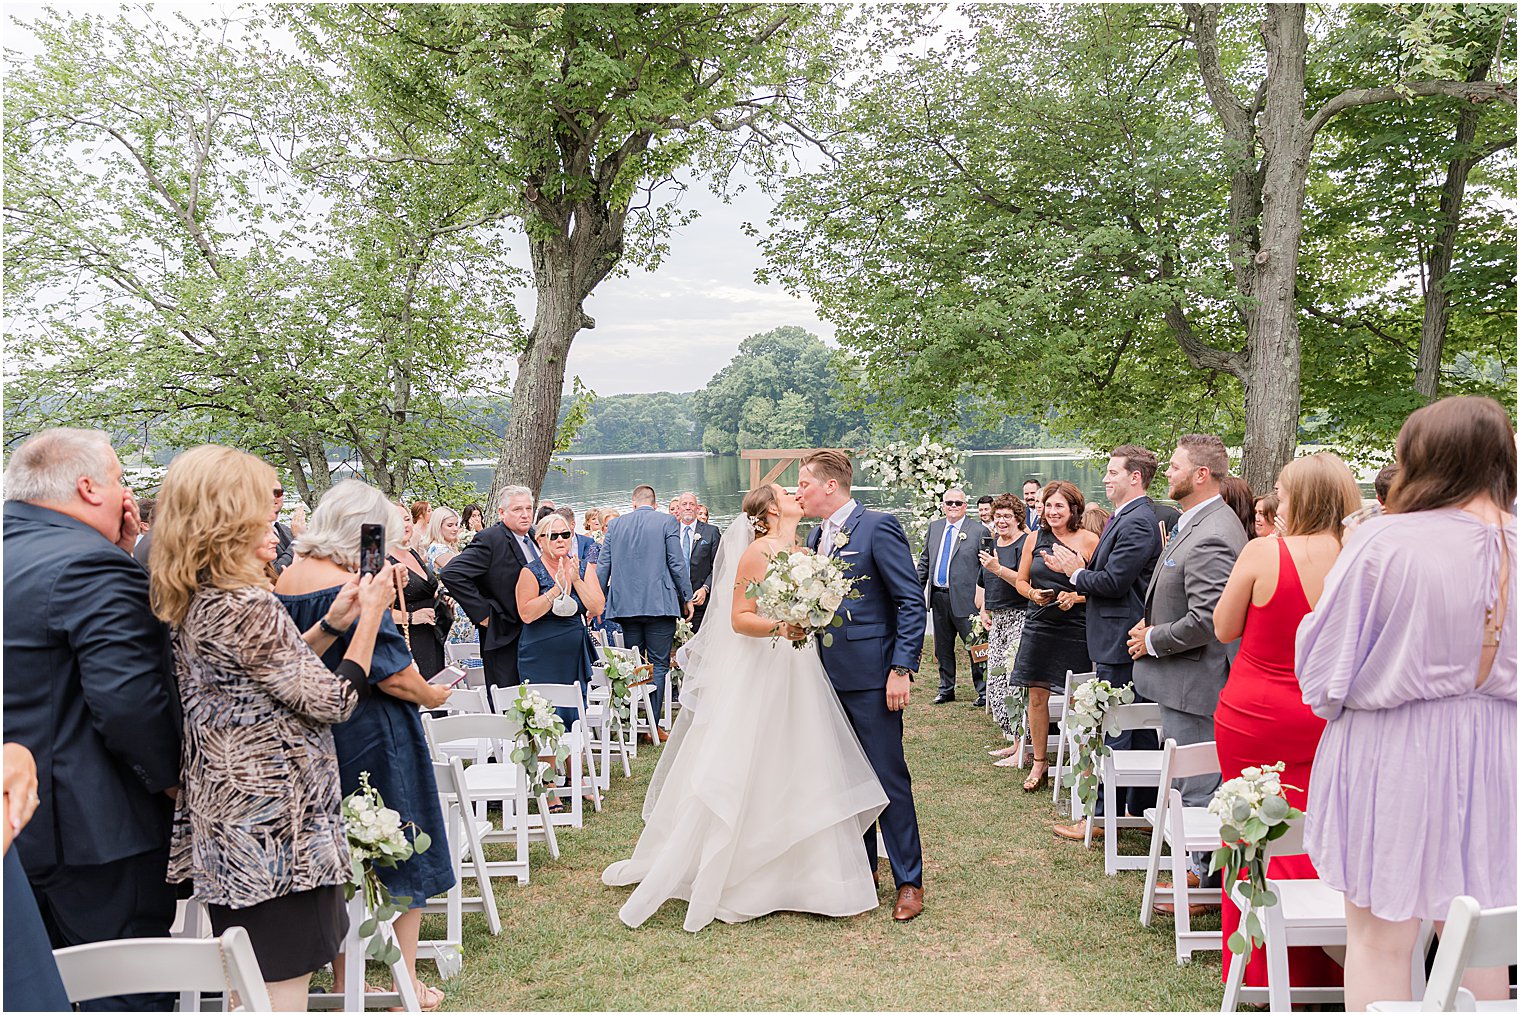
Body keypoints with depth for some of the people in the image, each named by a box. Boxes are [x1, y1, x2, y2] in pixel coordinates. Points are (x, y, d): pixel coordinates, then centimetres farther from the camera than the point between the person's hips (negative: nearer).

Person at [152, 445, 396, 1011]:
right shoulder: (247, 605, -22)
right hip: (275, 829, -10)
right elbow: (334, 702, -17)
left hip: (225, 820, 10)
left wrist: (330, 624, 9)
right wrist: (369, 619, -8)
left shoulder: (191, 602, 6)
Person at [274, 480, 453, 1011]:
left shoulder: (285, 577, 2)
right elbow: (390, 673, -22)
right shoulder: (350, 587, -22)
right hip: (369, 741, -7)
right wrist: (431, 695, -5)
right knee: (397, 857, 9)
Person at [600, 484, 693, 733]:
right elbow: (676, 563, -5)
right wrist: (687, 597, 4)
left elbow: (603, 566, 9)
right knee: (658, 664, 2)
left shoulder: (615, 525, 9)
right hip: (660, 605, -3)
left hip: (625, 605, 3)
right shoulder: (668, 522, -1)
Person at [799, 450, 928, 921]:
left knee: (888, 777, -1)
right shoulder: (816, 535, 13)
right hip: (829, 675, 8)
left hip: (871, 675, -8)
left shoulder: (878, 527, -11)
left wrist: (902, 669, -18)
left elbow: (912, 602, -14)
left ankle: (909, 881, 12)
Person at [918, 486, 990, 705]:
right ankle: (946, 689, 27)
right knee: (943, 646, 15)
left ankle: (984, 691, 12)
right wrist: (918, 588, 11)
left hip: (964, 597, -5)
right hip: (938, 597, 6)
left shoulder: (979, 530, -6)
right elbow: (925, 560, 16)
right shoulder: (934, 527, 11)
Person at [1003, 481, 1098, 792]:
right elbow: (1020, 581, 13)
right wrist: (1035, 594, -7)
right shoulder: (1035, 539, 7)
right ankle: (1039, 762, 19)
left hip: (1076, 626, -3)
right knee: (1037, 696, 5)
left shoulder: (1088, 541, -3)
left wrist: (1075, 597, -18)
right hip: (1040, 624, 3)